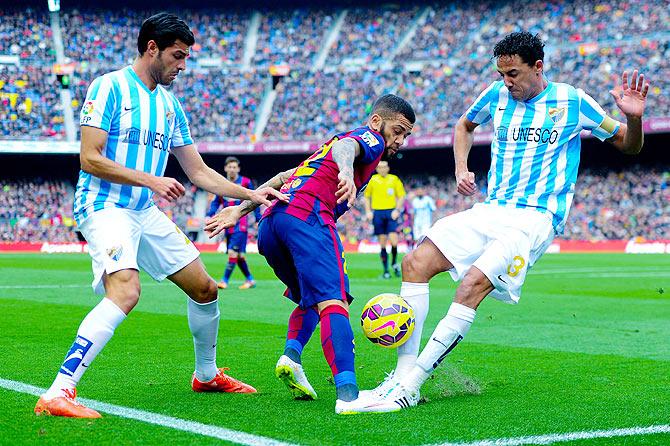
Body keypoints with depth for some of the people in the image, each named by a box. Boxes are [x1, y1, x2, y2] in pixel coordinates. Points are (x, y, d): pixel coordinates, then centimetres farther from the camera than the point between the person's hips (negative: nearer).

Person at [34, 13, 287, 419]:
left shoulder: (170, 104, 15)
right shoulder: (110, 88, -8)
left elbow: (199, 172, 17)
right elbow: (90, 159, -14)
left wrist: (251, 194, 8)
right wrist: (150, 181, -19)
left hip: (146, 213, 8)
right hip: (104, 207, -8)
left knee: (205, 289, 11)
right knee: (125, 291, -31)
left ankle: (207, 375, 35)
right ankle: (58, 393, -32)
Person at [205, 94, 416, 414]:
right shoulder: (370, 138, 12)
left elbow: (284, 178, 34)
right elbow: (345, 147, -12)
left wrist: (241, 210, 33)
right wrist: (347, 173, -33)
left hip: (269, 224, 9)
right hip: (307, 215, -9)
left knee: (311, 299, 25)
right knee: (333, 300, -20)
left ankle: (291, 355, -1)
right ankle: (348, 395, -35)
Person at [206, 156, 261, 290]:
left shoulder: (245, 182, -1)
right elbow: (216, 202, 17)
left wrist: (258, 220, 1)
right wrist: (210, 215, 2)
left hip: (241, 222, -5)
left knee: (233, 251, -15)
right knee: (238, 254, 7)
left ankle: (225, 280, -13)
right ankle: (250, 280, 19)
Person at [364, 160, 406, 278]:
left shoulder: (394, 179, 5)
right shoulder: (372, 180, 6)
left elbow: (401, 196, 9)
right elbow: (367, 196, 14)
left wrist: (397, 210, -4)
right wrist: (368, 211, 3)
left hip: (391, 213, -1)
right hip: (377, 213, 1)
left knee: (394, 241, -13)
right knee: (382, 244, 1)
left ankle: (394, 263, 14)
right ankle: (386, 270, 8)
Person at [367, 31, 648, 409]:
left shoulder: (571, 101, -2)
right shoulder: (498, 95, 10)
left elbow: (630, 145, 5)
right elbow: (465, 125, 31)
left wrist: (634, 117, -18)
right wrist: (461, 170, 14)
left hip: (535, 219, -6)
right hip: (490, 210, 6)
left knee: (474, 283, -28)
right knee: (415, 263, -12)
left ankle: (409, 387, -27)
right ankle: (404, 372, -13)